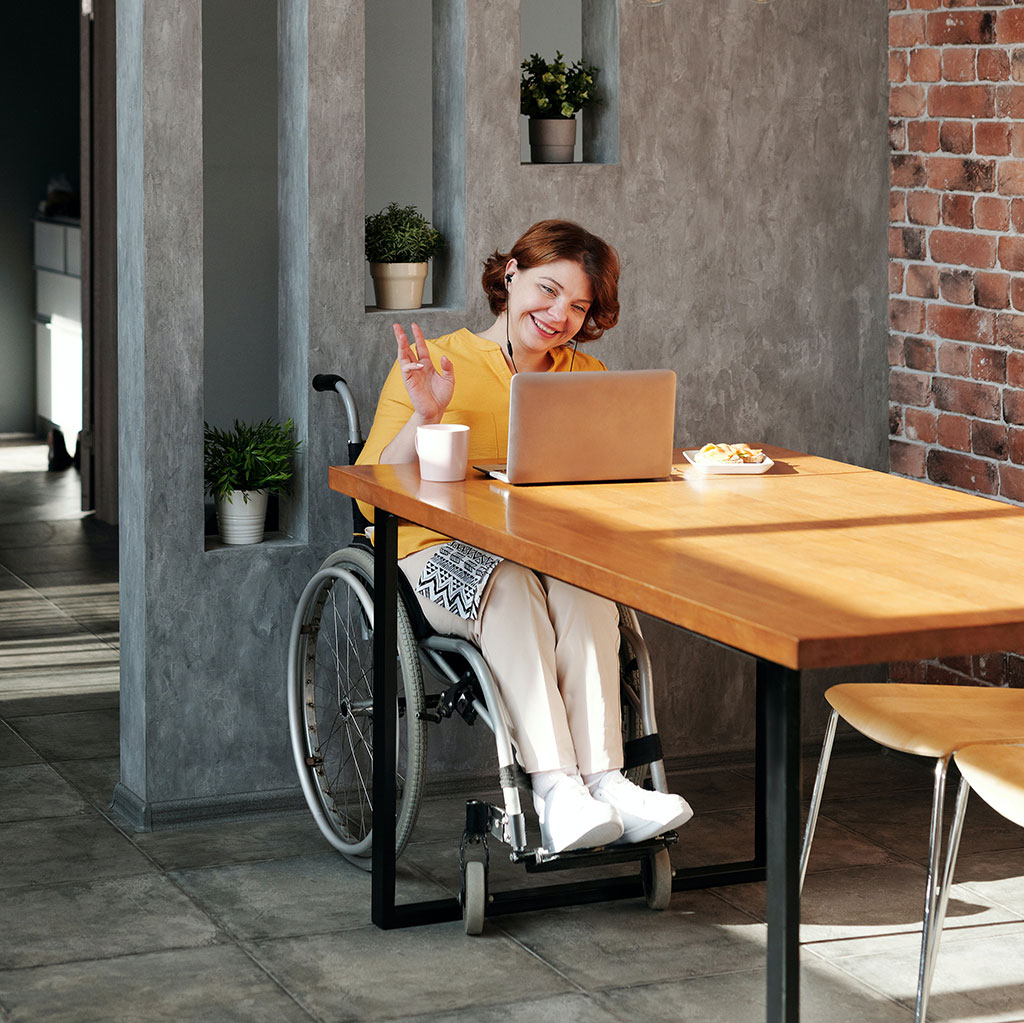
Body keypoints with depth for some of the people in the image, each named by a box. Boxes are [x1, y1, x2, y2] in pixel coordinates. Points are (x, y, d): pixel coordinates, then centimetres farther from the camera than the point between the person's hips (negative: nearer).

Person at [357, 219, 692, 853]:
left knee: (583, 588, -33)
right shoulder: (434, 364, 2)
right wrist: (424, 418, -17)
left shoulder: (589, 379, 15)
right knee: (510, 585, -36)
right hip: (444, 555, -3)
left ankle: (603, 779, -42)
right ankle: (556, 789, -45)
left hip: (557, 556, 3)